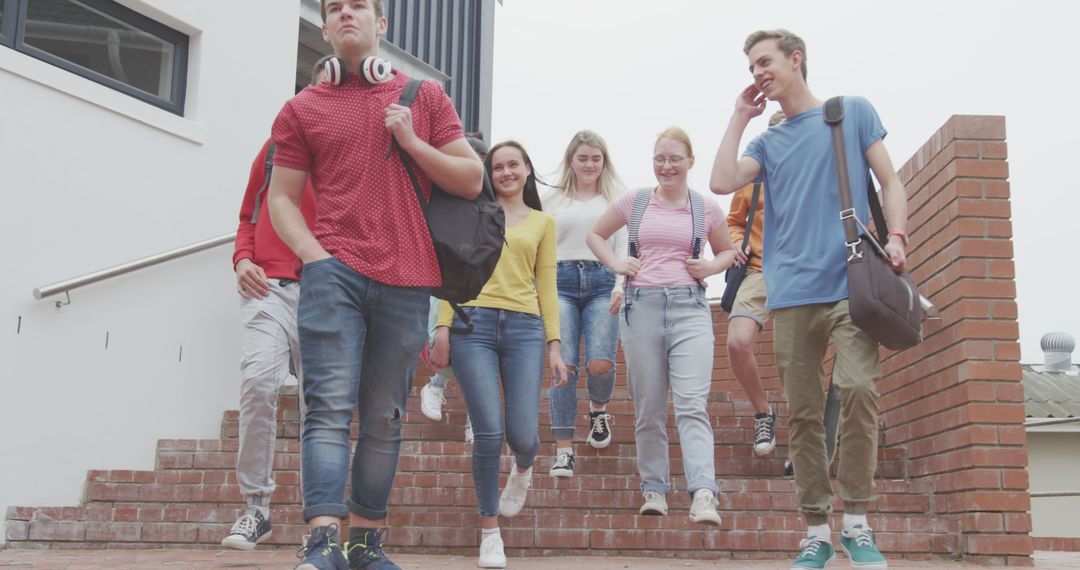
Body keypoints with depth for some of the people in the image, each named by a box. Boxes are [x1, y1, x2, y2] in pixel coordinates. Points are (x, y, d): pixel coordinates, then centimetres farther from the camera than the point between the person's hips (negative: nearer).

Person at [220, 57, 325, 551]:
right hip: (271, 284, 0)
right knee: (259, 382, -18)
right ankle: (255, 507, -5)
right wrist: (242, 260, 2)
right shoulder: (278, 145, 16)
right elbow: (249, 215, 20)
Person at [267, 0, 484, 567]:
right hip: (334, 270, -1)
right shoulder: (303, 109, 12)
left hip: (405, 282, 1)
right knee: (330, 407, -12)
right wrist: (312, 253, -7)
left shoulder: (425, 97, 14)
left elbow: (471, 180, 11)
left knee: (384, 419, 4)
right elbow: (280, 197, 11)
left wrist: (410, 141, -3)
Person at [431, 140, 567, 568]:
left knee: (522, 435, -7)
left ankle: (523, 469, 34)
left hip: (524, 329, 1)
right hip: (473, 324, -1)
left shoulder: (543, 222, 18)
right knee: (489, 432, -10)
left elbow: (547, 285, 14)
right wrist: (443, 326, -4)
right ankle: (490, 530, 9)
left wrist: (554, 344, 6)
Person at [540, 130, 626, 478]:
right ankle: (563, 449, -5)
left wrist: (621, 286, -8)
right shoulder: (552, 199, 16)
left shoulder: (616, 199, 15)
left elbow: (623, 247, 8)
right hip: (561, 282, 0)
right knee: (564, 366, -11)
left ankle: (598, 410, 21)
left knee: (600, 364, -15)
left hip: (602, 282, 0)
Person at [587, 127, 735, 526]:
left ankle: (703, 494, -21)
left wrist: (711, 267, 2)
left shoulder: (707, 208, 9)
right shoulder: (634, 201, 9)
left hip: (689, 307, -1)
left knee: (692, 404, -14)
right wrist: (615, 264, 4)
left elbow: (727, 251, 23)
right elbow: (595, 234, 22)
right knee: (648, 410, 5)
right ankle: (654, 489, 15)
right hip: (641, 306, 1)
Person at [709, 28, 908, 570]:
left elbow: (890, 182, 8)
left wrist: (896, 235, -9)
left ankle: (856, 522, -7)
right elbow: (721, 181, 2)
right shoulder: (767, 141, 18)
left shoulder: (853, 111, 12)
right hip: (792, 294, 3)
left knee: (858, 387, -19)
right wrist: (740, 117, 11)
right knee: (803, 413, 1)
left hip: (851, 283, -3)